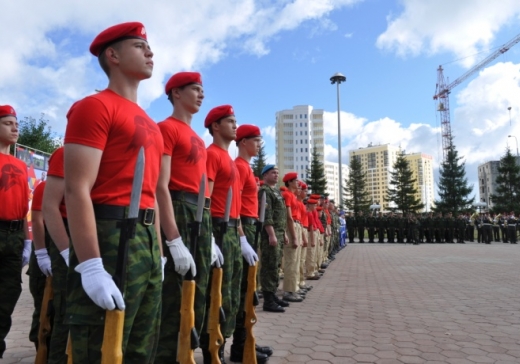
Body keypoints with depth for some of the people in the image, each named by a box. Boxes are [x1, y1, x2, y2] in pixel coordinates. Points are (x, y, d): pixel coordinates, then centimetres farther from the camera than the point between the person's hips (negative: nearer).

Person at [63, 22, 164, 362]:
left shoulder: (149, 124, 21)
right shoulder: (95, 106, -5)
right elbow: (77, 189, -15)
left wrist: (159, 254, 18)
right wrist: (91, 267, -23)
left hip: (147, 239, 9)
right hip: (110, 236, -9)